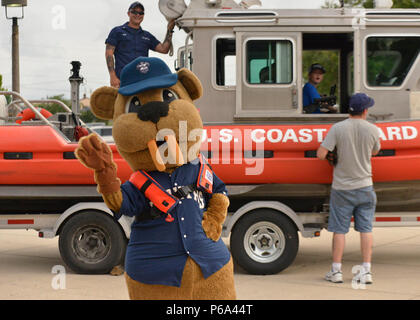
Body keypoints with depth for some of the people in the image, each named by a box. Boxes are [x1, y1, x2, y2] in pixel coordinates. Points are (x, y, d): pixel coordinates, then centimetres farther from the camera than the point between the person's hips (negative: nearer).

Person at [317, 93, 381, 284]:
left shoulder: (338, 128, -11)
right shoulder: (373, 130, -5)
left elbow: (321, 155, -14)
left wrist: (330, 158, 7)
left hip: (342, 188, -1)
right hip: (365, 186, 1)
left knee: (339, 230, 5)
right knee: (365, 229, 7)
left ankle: (336, 270, 10)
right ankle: (366, 271, 6)